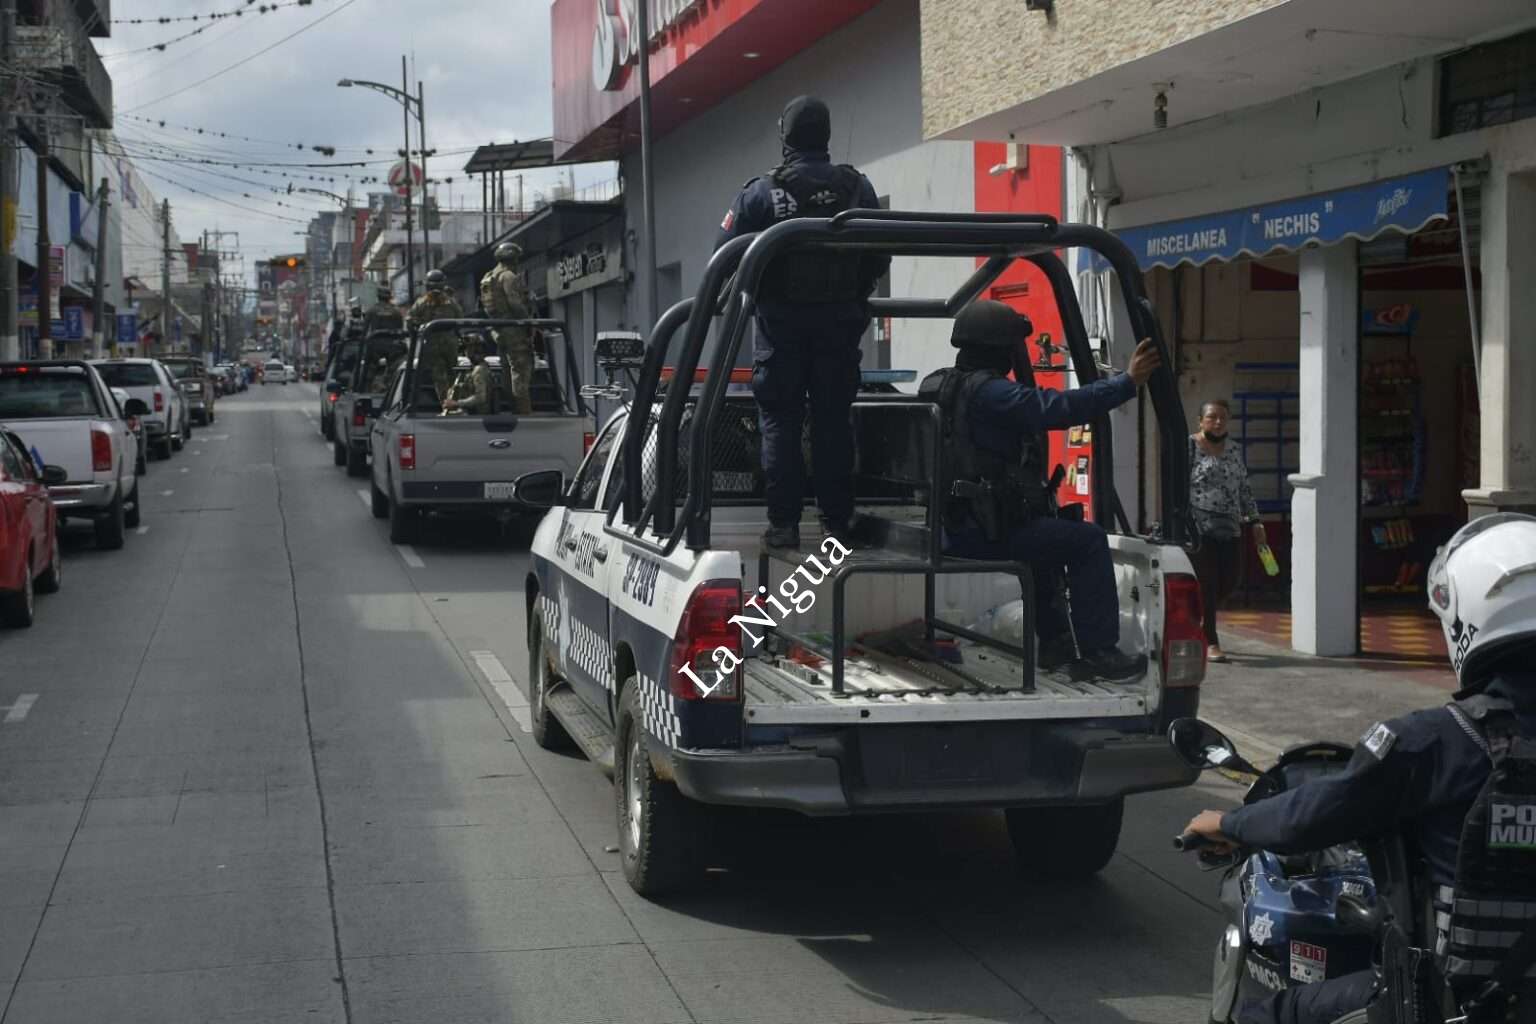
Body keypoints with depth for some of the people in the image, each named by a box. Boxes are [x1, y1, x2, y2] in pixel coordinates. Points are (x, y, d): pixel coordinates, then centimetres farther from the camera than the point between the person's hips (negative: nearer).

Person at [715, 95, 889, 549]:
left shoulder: (761, 192, -8)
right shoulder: (858, 188, 1)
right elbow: (880, 257, 5)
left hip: (781, 321, -2)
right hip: (841, 321, 2)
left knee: (780, 422, 4)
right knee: (833, 420, 8)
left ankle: (783, 523, 2)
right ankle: (837, 521, 10)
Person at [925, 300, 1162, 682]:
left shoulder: (935, 385, 11)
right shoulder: (987, 392, -18)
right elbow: (1063, 407, -26)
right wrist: (1128, 381, -20)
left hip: (947, 526, 10)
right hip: (982, 532, -10)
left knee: (1042, 531, 34)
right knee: (1088, 541, -2)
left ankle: (1055, 640, 36)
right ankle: (1097, 652, -1)